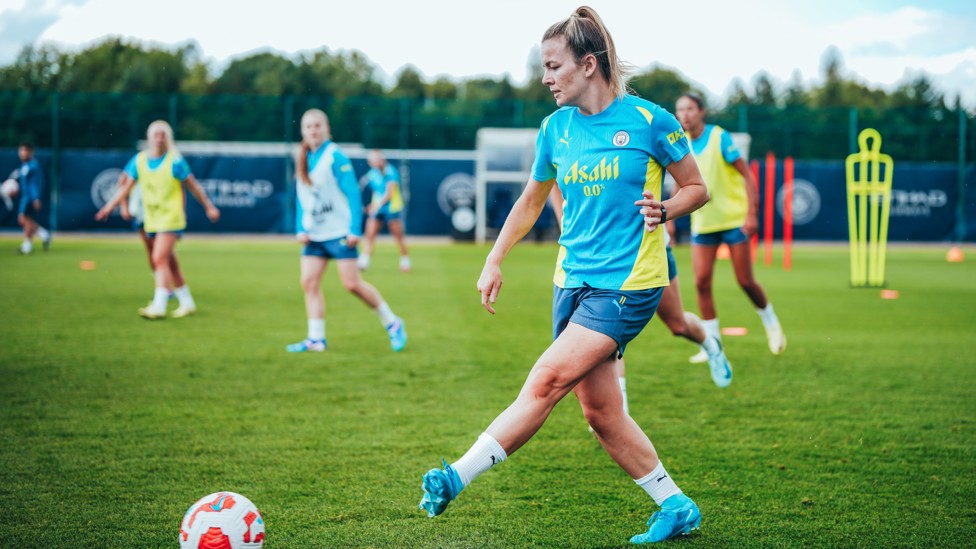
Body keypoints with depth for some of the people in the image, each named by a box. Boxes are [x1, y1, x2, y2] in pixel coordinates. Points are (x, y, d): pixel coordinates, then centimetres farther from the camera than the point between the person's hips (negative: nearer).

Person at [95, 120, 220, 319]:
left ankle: (159, 306, -17)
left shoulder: (175, 161, -9)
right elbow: (126, 186, 10)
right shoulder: (139, 160, 3)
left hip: (171, 219, -5)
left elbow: (193, 185, -1)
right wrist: (109, 206, 5)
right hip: (151, 220, 5)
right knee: (170, 264, 11)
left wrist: (209, 207, 3)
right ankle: (187, 302, 22)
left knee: (160, 259, -16)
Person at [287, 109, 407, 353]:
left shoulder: (335, 156, -10)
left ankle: (393, 324, 9)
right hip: (314, 234, 6)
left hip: (339, 232, -6)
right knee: (309, 282, -3)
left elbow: (353, 194, -12)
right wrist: (301, 229, 4)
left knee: (352, 283, -7)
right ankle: (316, 338, 2)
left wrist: (355, 230, -16)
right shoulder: (302, 160, 10)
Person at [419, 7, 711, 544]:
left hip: (627, 283, -6)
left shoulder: (648, 120, -8)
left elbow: (696, 188, 2)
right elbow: (531, 200, 21)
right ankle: (676, 507, 18)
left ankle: (456, 478, -15)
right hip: (573, 279, 6)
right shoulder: (555, 128, 7)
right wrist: (493, 262, 15)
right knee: (600, 411, 5)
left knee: (547, 381, -17)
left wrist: (664, 209, -18)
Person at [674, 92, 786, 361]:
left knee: (745, 281, -2)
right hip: (703, 223, 4)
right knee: (701, 281, -7)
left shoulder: (719, 137, -11)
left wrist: (751, 214, -18)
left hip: (733, 219, -4)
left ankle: (770, 322, 26)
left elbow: (747, 176, -11)